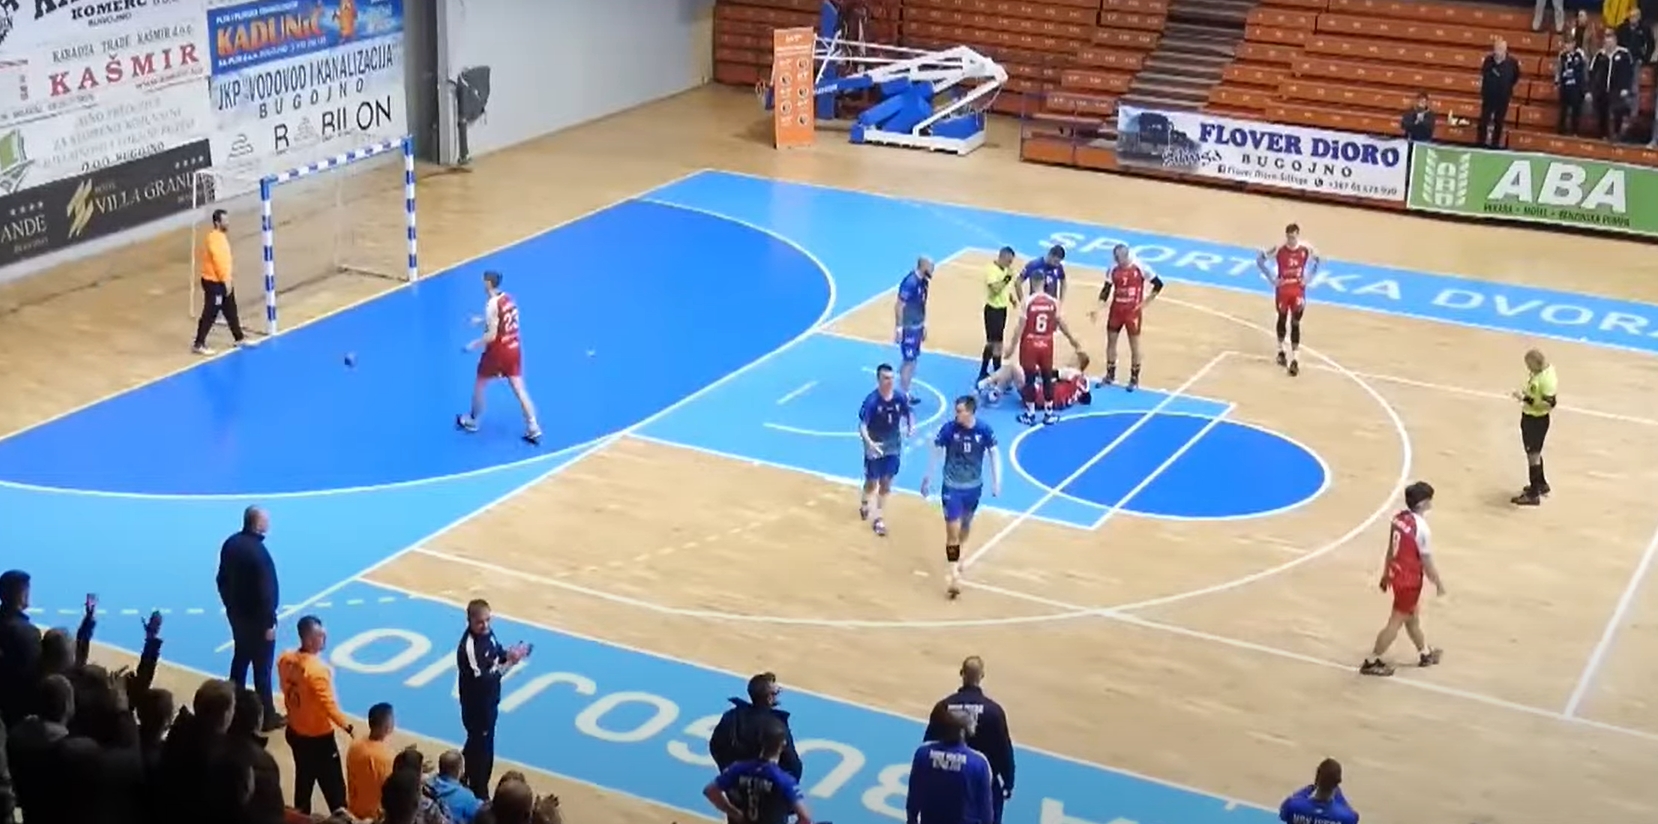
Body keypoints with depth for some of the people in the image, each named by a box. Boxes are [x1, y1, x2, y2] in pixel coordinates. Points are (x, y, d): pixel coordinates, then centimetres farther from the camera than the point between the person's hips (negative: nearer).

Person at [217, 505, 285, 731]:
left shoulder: (231, 544, 0)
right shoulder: (258, 551, -26)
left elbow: (222, 580, 10)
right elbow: (265, 590, -23)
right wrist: (269, 622, -16)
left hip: (236, 613, 8)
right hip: (256, 617, -8)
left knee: (240, 658, 22)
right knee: (262, 667, 2)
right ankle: (267, 716, 10)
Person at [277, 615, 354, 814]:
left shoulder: (285, 659, -6)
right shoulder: (317, 670, -30)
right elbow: (329, 706, -27)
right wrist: (349, 728, -19)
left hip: (295, 732, 8)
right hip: (318, 738, -8)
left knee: (304, 780, 23)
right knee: (333, 788, 3)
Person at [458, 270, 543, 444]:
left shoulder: (492, 304, -21)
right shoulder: (508, 298, 3)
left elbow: (491, 336, -22)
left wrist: (474, 345, -10)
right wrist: (483, 321, 22)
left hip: (498, 351, -7)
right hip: (514, 349, 7)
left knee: (479, 386, 15)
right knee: (519, 389, 6)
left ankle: (472, 422, 31)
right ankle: (533, 428, -1)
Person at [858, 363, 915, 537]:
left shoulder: (899, 398, -11)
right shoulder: (871, 400, -23)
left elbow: (909, 413, 8)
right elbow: (862, 425, -24)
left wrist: (911, 428, -13)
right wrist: (869, 442, -41)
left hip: (893, 448, 3)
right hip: (875, 448, -3)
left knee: (886, 483, 9)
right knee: (872, 483, 12)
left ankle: (878, 518, 22)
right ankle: (865, 503, 45)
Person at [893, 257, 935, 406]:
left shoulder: (924, 281, 5)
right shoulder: (910, 282, -23)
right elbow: (898, 305, -21)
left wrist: (924, 324, 19)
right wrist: (898, 328, -21)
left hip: (917, 326, 9)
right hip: (908, 328, -9)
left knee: (912, 360, 15)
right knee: (909, 361, -4)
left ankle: (905, 391, 24)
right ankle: (903, 394, 4)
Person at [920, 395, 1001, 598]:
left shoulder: (984, 430, -14)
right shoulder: (949, 428, -18)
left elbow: (994, 454, -1)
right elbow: (936, 452, -5)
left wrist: (996, 482, -2)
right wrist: (927, 478, 2)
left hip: (974, 486, 3)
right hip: (951, 487, -3)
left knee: (966, 525, 23)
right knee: (953, 530, -9)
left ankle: (957, 554, 51)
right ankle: (952, 573, -2)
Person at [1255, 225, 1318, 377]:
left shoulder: (1306, 250, -12)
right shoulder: (1278, 250, -17)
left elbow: (1318, 261, 9)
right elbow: (1260, 260, -7)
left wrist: (1308, 276, -1)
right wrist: (1271, 278, -9)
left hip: (1298, 290, 0)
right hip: (1282, 289, 0)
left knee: (1295, 323, -3)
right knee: (1282, 319, 16)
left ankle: (1295, 360, -3)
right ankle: (1281, 351, 38)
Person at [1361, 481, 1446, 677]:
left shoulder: (1399, 518, -2)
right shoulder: (1420, 527, -26)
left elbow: (1391, 550, 9)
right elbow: (1427, 562, -18)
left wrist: (1385, 575, 20)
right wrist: (1438, 583, -4)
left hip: (1396, 574, 8)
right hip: (1409, 579, -8)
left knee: (1412, 616, 25)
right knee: (1396, 622, 5)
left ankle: (1425, 654, 44)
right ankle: (1371, 662, 12)